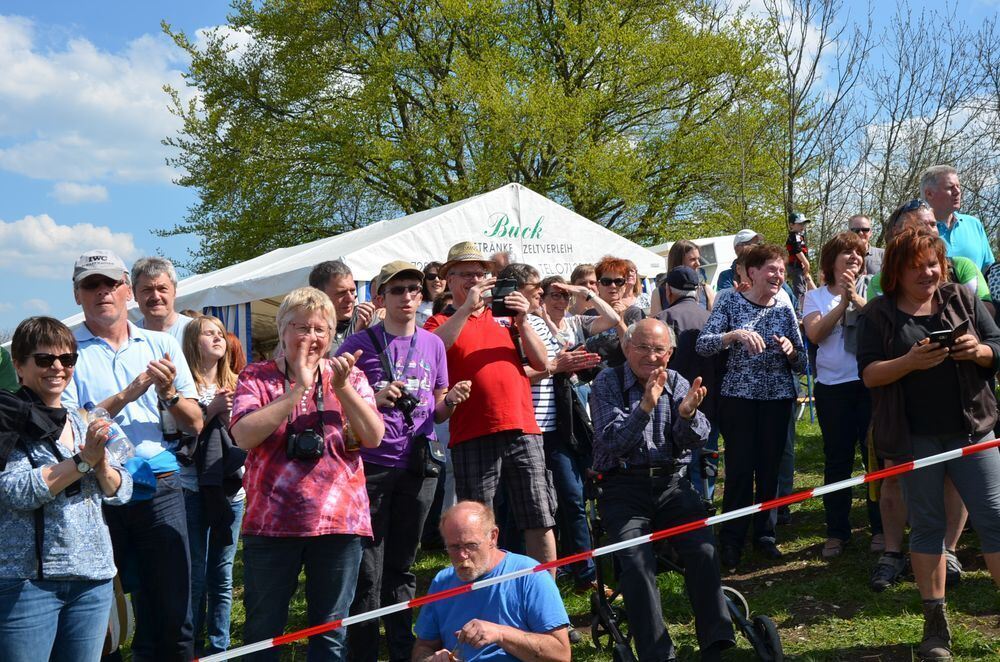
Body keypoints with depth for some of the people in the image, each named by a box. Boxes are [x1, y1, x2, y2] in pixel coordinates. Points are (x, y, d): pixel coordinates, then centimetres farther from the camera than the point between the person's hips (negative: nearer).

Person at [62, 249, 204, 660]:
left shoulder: (162, 345, 11)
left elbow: (194, 425, 9)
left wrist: (168, 394, -9)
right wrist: (126, 395, -16)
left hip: (158, 487, 2)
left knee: (171, 612, 3)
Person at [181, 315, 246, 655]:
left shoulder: (235, 385, 12)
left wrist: (230, 414, -9)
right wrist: (211, 410, -15)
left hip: (231, 488, 4)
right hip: (193, 488, -4)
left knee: (222, 576, 9)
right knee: (195, 577, -2)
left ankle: (219, 647, 17)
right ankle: (192, 648, 9)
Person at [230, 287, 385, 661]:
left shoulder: (349, 377, 9)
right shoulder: (256, 377, 3)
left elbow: (374, 437, -3)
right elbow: (243, 436, -14)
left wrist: (342, 388, -14)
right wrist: (298, 388, -17)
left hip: (339, 520, 2)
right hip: (272, 521, -1)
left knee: (331, 630, 10)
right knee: (263, 629, 8)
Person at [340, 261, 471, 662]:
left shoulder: (433, 344, 11)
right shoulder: (360, 344, -2)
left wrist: (452, 401, -6)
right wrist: (374, 399, -18)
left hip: (419, 466, 4)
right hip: (371, 465, -4)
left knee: (402, 567, 14)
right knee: (367, 571, -2)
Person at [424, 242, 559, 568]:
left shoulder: (504, 318, 20)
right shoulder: (443, 321, 11)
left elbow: (541, 363, 11)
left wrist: (522, 322, -2)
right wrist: (466, 307, -13)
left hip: (523, 430, 3)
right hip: (472, 436, -3)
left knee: (540, 521, 3)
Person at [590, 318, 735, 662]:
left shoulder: (677, 383, 11)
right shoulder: (607, 383, 1)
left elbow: (694, 440, -2)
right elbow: (612, 443, -13)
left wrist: (687, 413, -24)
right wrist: (645, 407, -27)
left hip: (671, 483, 3)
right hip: (623, 488, -3)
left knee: (704, 550, -21)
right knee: (637, 560, -26)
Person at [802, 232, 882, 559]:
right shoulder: (816, 296, 9)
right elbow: (815, 334, -8)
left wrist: (856, 297, -19)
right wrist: (843, 302, -14)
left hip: (871, 382, -1)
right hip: (832, 387, 1)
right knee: (837, 460, 7)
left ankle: (881, 527, 15)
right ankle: (836, 531, 15)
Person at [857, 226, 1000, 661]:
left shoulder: (962, 299, 6)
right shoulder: (879, 314, 1)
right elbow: (869, 374, -5)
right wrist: (910, 361, -21)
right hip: (914, 437, -1)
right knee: (926, 525, 7)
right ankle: (935, 625, 15)